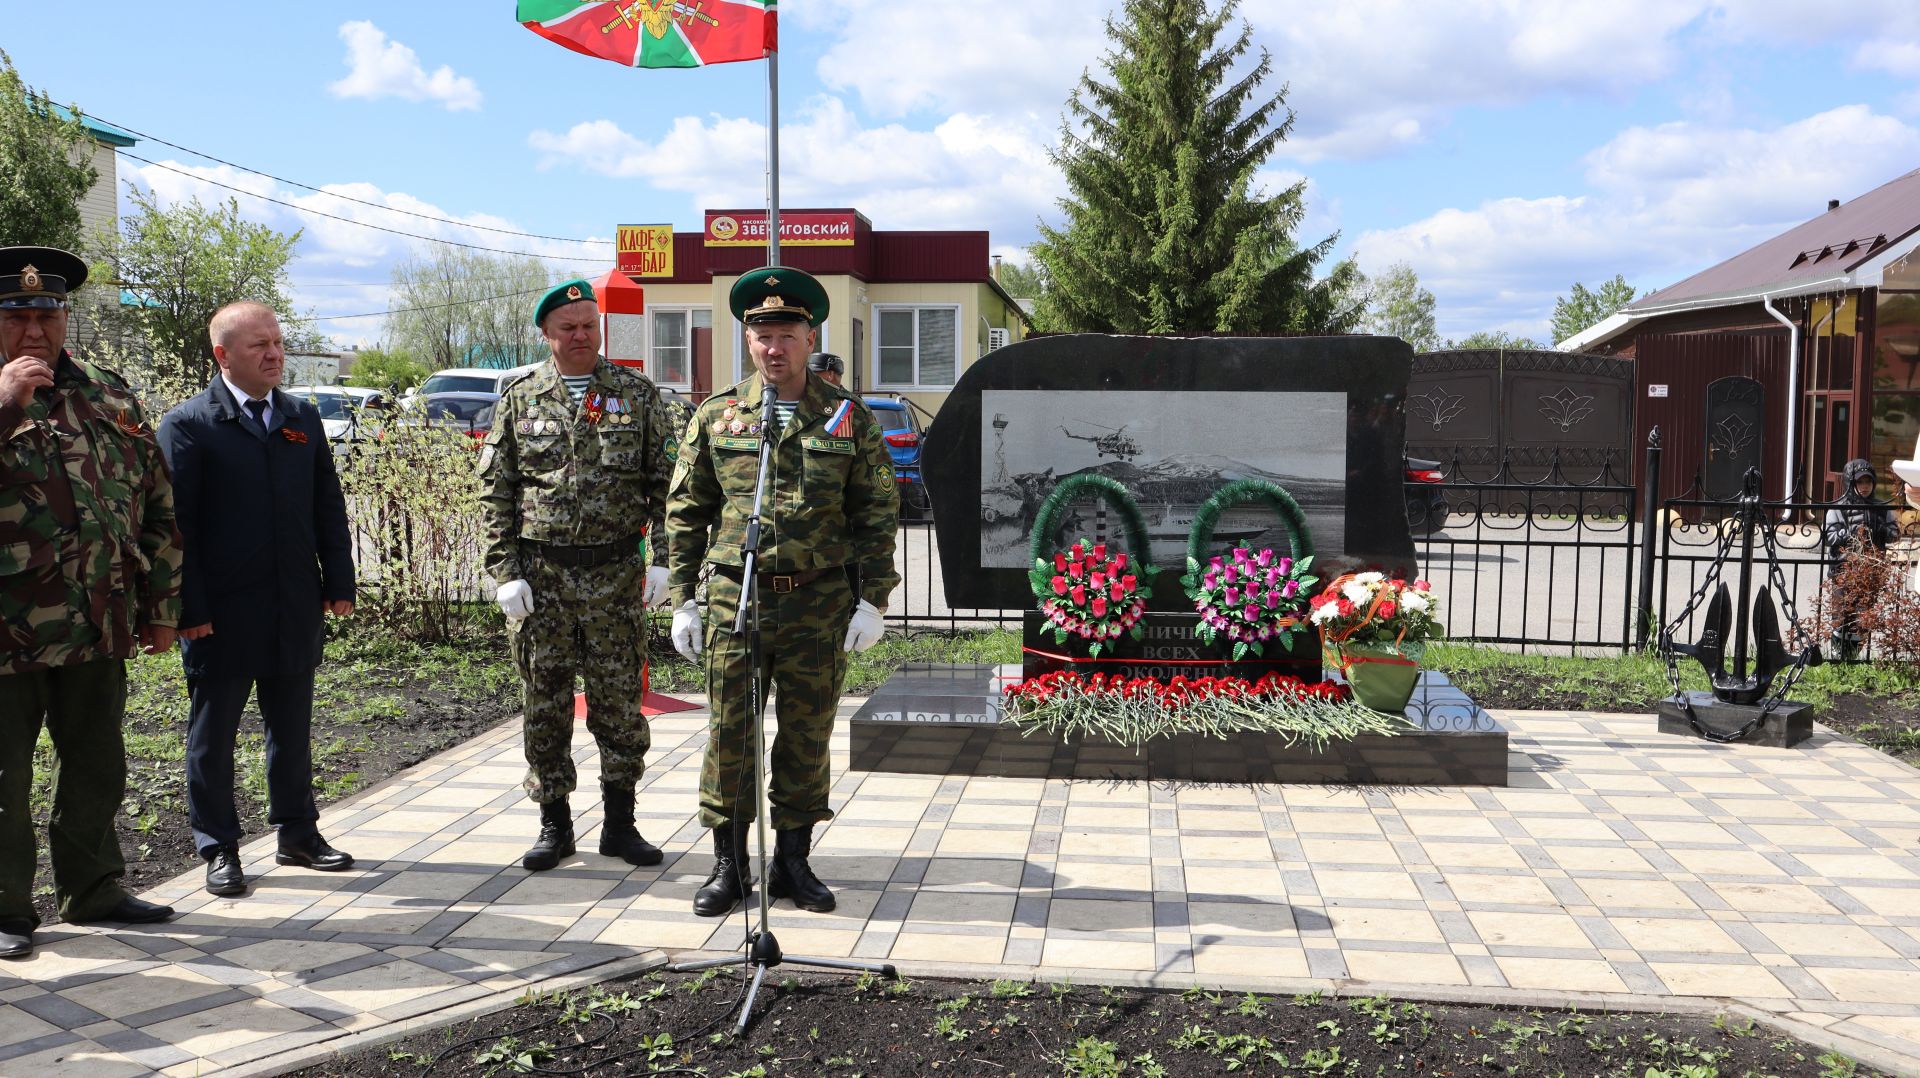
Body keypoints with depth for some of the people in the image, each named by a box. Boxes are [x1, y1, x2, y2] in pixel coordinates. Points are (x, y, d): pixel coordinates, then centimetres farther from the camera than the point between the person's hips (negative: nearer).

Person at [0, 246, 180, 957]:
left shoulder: (111, 397, 10)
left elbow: (157, 504, 14)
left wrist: (161, 604, 11)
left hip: (100, 630, 4)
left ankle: (91, 890, 30)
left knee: (97, 768, 15)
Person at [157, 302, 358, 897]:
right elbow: (174, 523, -9)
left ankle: (298, 832, 28)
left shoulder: (303, 417, 9)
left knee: (292, 727, 15)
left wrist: (338, 584, 6)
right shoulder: (188, 424, -6)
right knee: (212, 735, 8)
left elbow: (329, 507, 11)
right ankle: (219, 848, 20)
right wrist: (188, 608, -13)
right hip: (221, 613, -4)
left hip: (295, 610, 5)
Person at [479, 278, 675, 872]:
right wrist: (506, 572, -3)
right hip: (540, 573, 1)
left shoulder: (637, 393, 5)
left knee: (619, 699, 5)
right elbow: (496, 491, 5)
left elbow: (665, 481, 4)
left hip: (616, 572, 0)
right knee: (545, 702, 7)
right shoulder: (520, 398, 5)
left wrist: (662, 557, -5)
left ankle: (620, 823, 18)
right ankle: (554, 824, 20)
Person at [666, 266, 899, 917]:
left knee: (807, 734, 7)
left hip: (820, 601, 0)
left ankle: (794, 862, 22)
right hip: (734, 597, 0)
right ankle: (729, 865, 17)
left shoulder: (850, 419, 4)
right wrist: (683, 599, 4)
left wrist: (871, 600, -2)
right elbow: (684, 514, 9)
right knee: (729, 733, 3)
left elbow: (877, 516, 5)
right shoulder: (714, 418, 6)